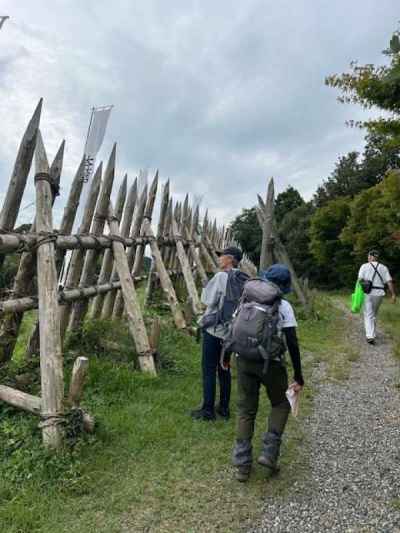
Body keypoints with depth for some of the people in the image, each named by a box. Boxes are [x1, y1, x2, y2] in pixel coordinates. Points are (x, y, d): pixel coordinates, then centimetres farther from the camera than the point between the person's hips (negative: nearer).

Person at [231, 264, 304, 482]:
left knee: (246, 411, 14)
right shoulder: (283, 306, -3)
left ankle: (242, 466, 18)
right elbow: (292, 343, -7)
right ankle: (269, 453, 15)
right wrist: (298, 376, 1)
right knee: (280, 404, 23)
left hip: (244, 360, 3)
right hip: (270, 362, -3)